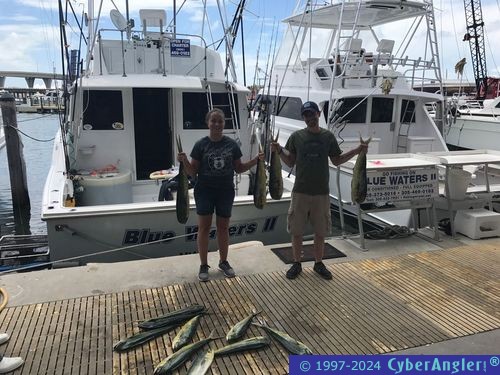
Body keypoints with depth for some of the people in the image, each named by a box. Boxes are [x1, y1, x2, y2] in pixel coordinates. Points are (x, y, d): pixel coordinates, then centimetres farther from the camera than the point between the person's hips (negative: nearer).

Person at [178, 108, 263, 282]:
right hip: (205, 191, -2)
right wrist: (184, 161, -22)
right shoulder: (201, 145, -5)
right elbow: (193, 172, -3)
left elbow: (239, 168, 7)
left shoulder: (232, 144, 0)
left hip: (226, 191, 2)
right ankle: (203, 265, 14)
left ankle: (223, 262, 27)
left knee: (223, 227, 10)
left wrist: (256, 160, -5)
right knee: (204, 227, 1)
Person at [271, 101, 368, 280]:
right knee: (296, 231, 7)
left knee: (320, 231, 11)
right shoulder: (296, 136, 0)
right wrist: (279, 151, -13)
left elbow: (337, 160, 10)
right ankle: (296, 263, 23)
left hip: (321, 193, 1)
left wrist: (357, 150, 0)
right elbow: (290, 162, 4)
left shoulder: (328, 136, 3)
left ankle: (318, 263, 28)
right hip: (300, 192, -1)